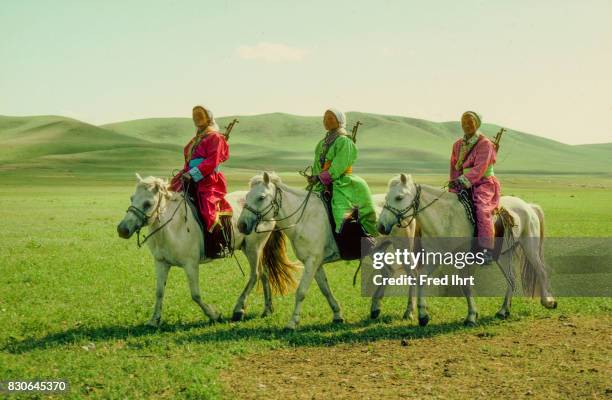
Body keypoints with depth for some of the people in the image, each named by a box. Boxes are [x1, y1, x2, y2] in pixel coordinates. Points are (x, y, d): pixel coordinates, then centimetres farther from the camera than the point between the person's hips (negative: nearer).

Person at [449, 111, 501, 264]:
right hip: (464, 186, 7)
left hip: (484, 184, -7)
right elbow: (454, 168, 12)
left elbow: (479, 168, -18)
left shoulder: (485, 144, -7)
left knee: (482, 210, -29)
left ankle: (487, 249, -31)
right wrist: (454, 190, 1)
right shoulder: (457, 145, 13)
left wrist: (463, 181, -29)